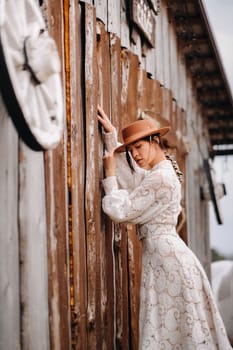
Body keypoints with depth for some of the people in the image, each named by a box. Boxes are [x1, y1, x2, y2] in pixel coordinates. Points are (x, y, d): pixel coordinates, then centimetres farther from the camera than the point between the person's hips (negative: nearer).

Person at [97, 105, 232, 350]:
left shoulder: (161, 178, -16)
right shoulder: (162, 172, 13)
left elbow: (119, 212, -14)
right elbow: (127, 176, 25)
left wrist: (109, 173, -3)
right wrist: (110, 134, 21)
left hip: (166, 255, -10)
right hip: (160, 255, 10)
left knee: (174, 328, -4)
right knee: (172, 327, 11)